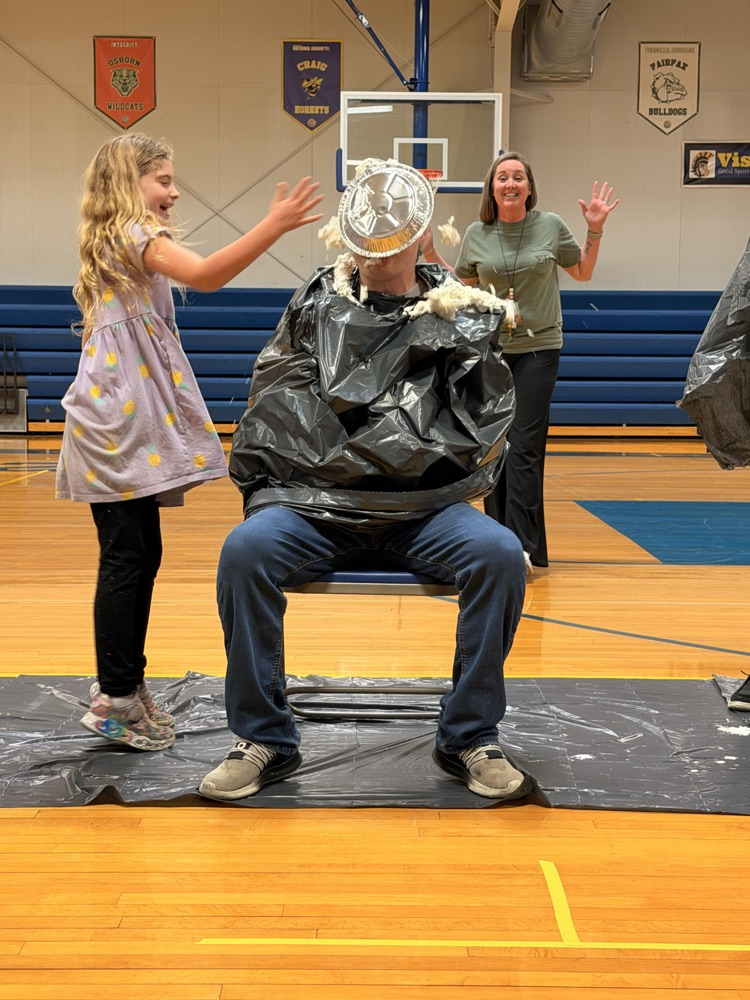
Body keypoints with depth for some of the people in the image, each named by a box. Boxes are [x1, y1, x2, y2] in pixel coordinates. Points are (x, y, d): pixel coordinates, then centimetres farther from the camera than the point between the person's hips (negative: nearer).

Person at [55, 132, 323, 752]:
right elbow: (204, 275, -26)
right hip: (120, 418, -10)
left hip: (132, 417, 10)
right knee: (128, 557, -8)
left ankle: (124, 686, 17)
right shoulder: (137, 233, -8)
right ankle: (116, 699, -3)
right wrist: (275, 225, -29)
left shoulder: (115, 240, 23)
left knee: (140, 555, 11)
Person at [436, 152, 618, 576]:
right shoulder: (476, 235, 2)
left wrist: (595, 231, 0)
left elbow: (583, 271, 13)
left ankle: (523, 546, -11)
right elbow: (460, 287, 16)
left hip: (538, 349, -2)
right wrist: (430, 254, 5)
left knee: (525, 449, -11)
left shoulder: (550, 226, -1)